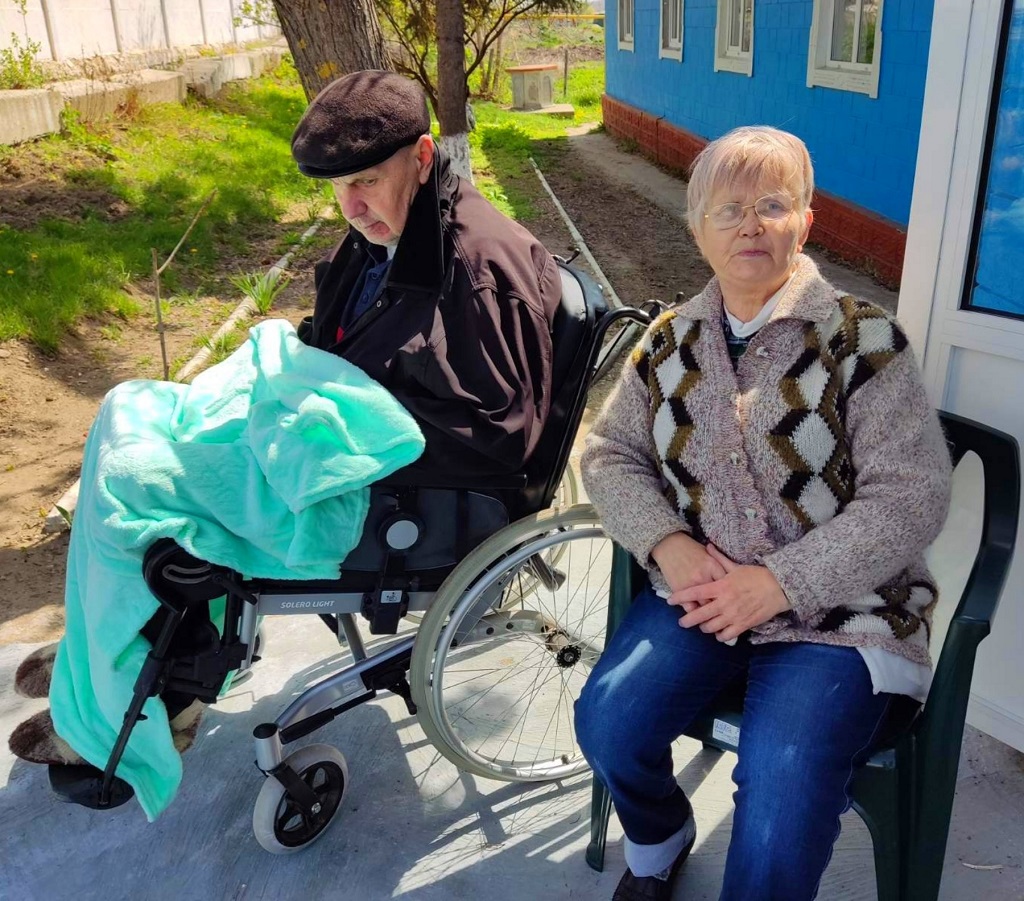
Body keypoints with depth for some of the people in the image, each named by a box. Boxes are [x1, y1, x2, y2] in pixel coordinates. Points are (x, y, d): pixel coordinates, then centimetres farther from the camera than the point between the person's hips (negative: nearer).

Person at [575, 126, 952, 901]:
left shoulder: (863, 339, -8)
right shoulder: (671, 341, 6)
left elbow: (912, 498, -12)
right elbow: (610, 454, 8)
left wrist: (779, 584, -18)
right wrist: (669, 545, -11)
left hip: (837, 608, -3)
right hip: (702, 592, 4)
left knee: (778, 829, -23)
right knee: (608, 722, -17)